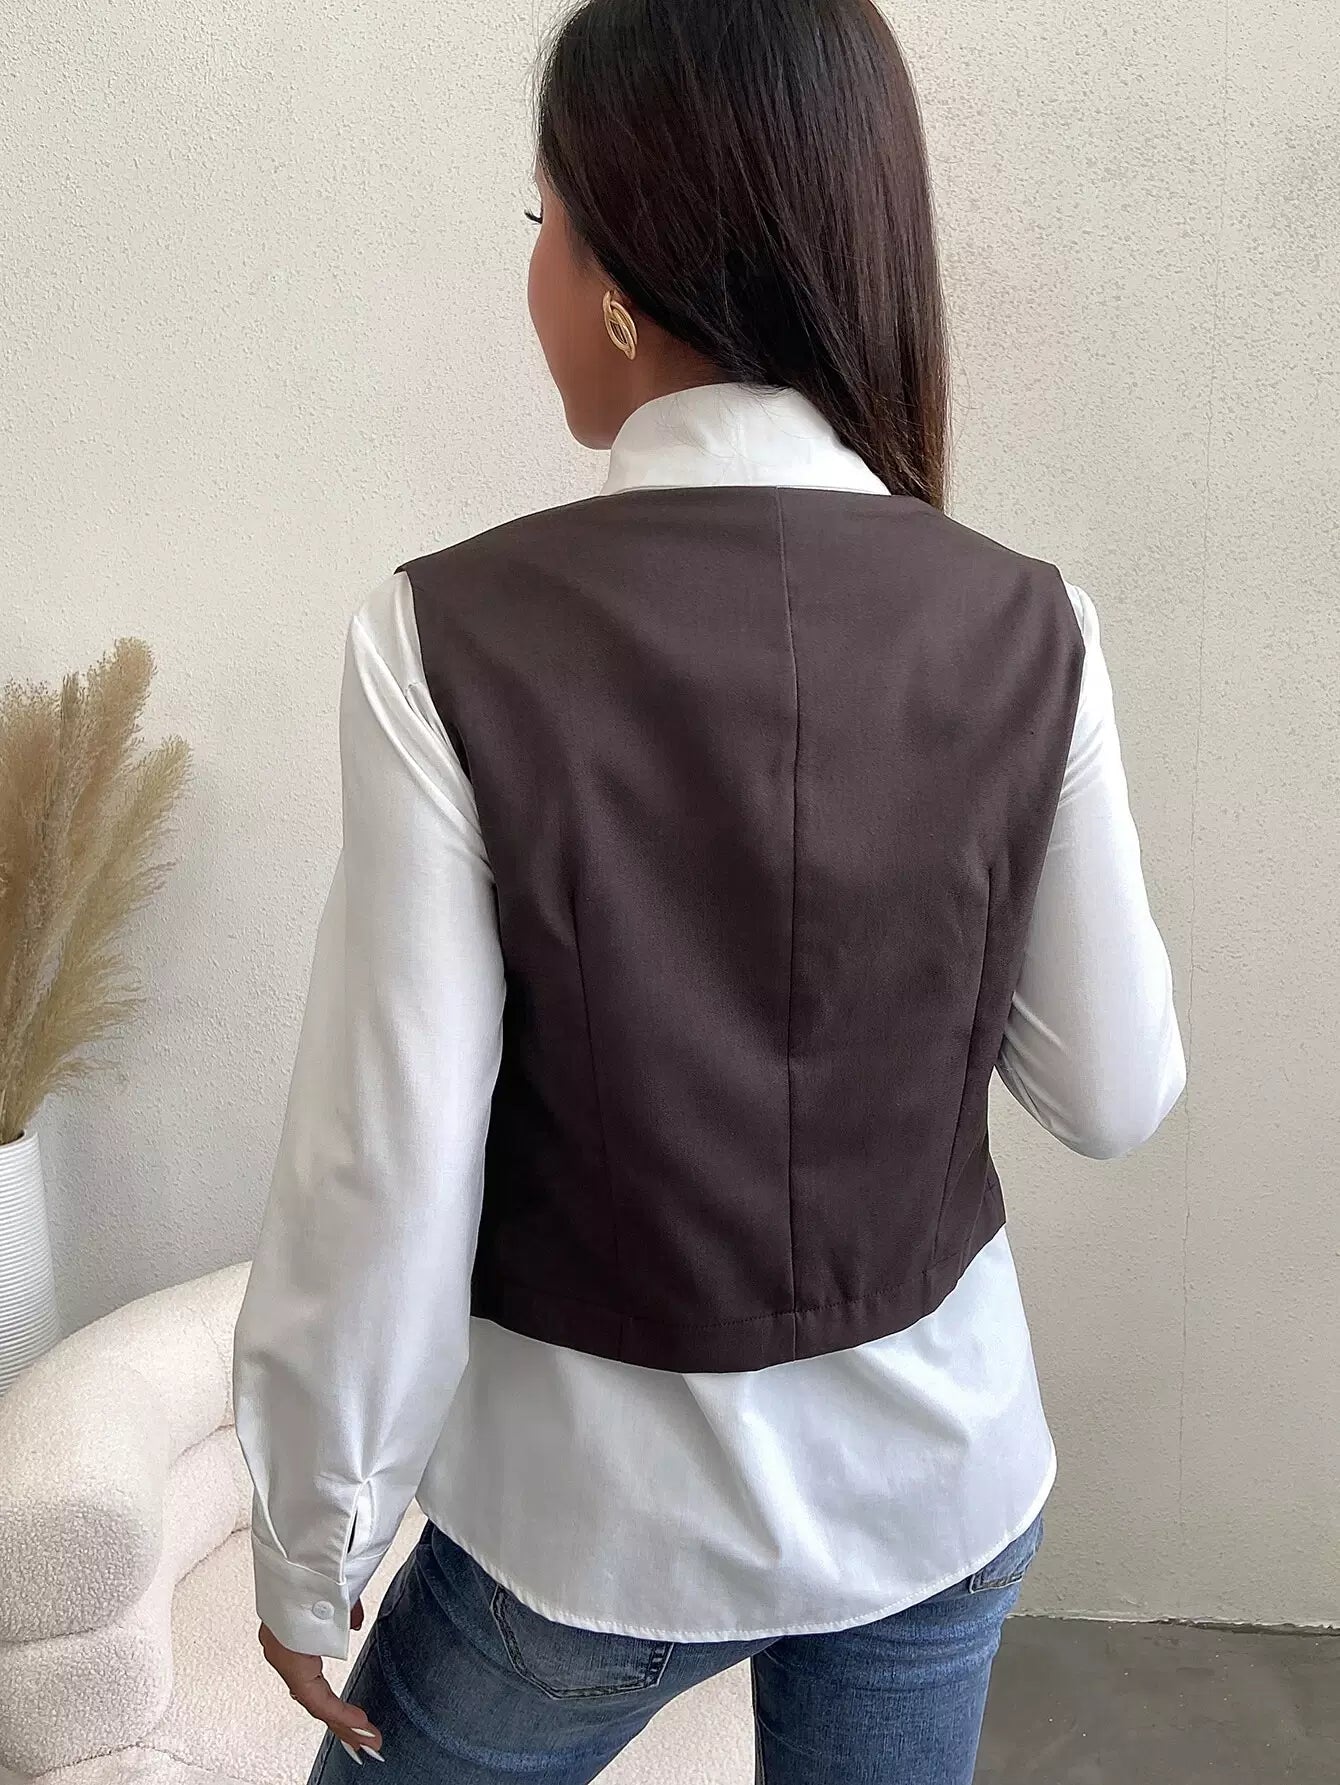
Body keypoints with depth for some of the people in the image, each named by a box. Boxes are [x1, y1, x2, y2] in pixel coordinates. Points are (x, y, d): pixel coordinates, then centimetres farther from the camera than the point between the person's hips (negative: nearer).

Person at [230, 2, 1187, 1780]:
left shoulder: (452, 642, -22)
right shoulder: (1025, 631, -14)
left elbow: (389, 1171, -18)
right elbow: (1116, 1092, -5)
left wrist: (309, 1541, -3)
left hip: (601, 1508, -2)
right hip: (940, 1478, 3)